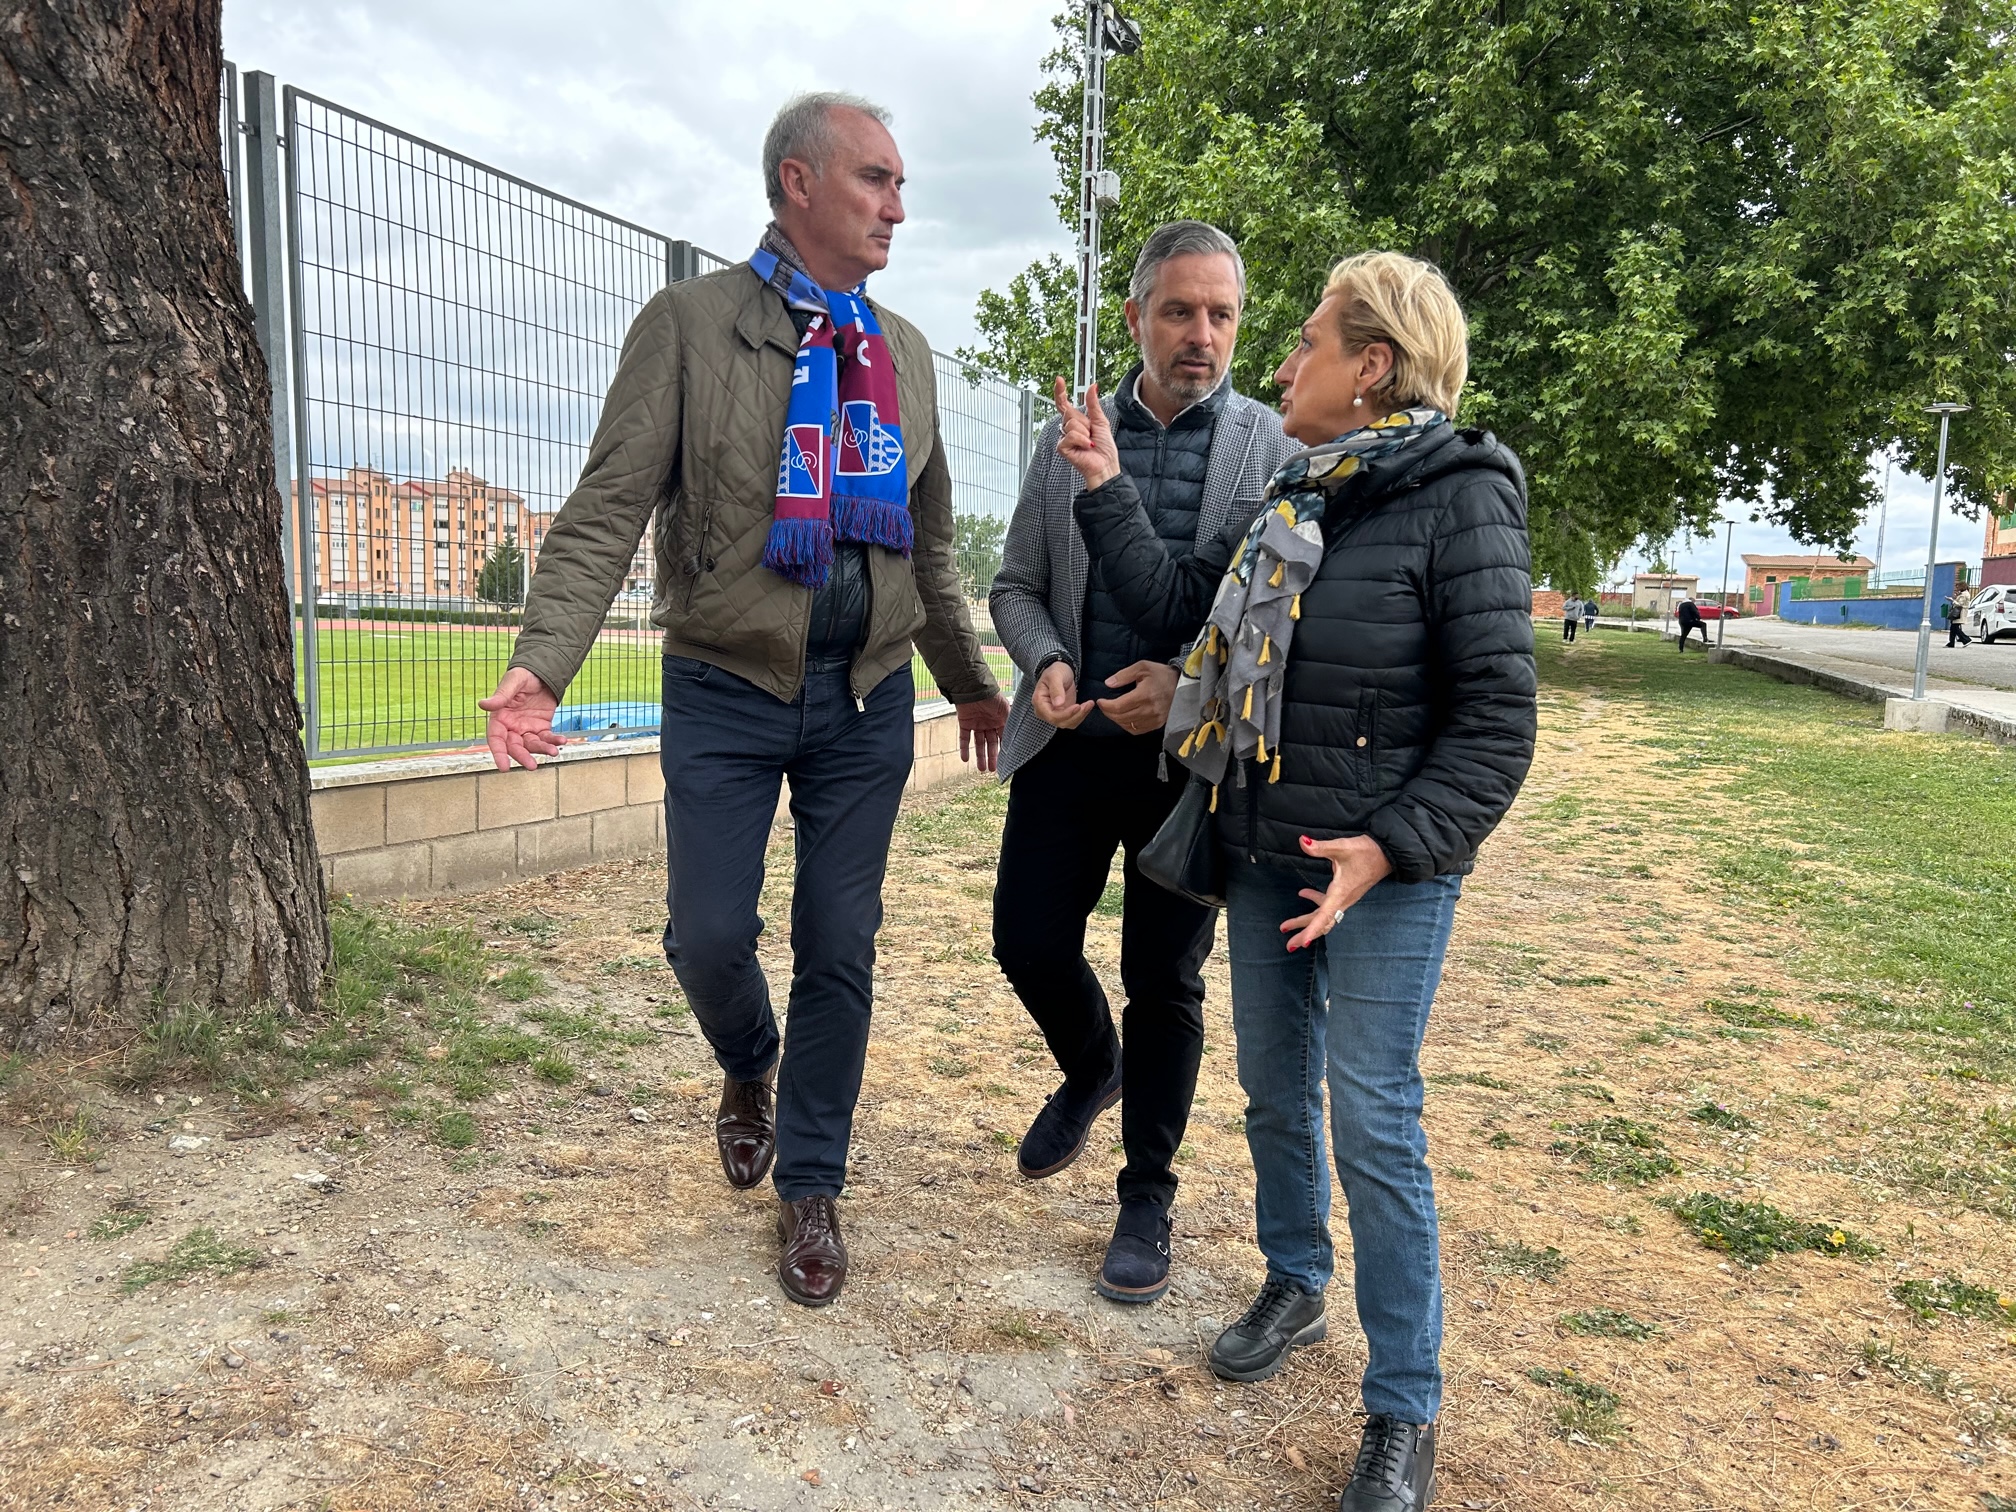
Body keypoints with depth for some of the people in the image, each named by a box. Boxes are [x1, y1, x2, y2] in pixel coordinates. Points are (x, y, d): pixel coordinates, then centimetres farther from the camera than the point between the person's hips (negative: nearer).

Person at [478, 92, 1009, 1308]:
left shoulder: (906, 353, 9)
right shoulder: (691, 323, -4)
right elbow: (609, 511, -11)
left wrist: (972, 684, 21)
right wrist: (545, 661, -26)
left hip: (868, 701, 3)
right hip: (727, 693, -3)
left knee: (841, 953, 7)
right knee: (709, 935, 0)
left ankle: (811, 1188, 26)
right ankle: (750, 1071, 37)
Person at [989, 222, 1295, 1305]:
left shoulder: (1279, 449, -2)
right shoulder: (1068, 439, 6)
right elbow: (1016, 587, 11)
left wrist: (1194, 685, -18)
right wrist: (1045, 664, -9)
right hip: (1071, 742, 3)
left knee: (1166, 982, 7)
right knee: (1029, 942, 5)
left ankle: (1148, 1196, 27)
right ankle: (1091, 1070, 40)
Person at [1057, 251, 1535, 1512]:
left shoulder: (1462, 501, -14)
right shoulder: (1299, 499, 9)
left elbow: (1496, 717, -17)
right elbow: (1178, 601, 5)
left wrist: (1395, 847, -24)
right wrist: (1106, 490, 5)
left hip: (1386, 872, -7)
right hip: (1264, 853, 7)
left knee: (1375, 1123, -2)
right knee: (1275, 1089, 18)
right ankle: (1295, 1285, 41)